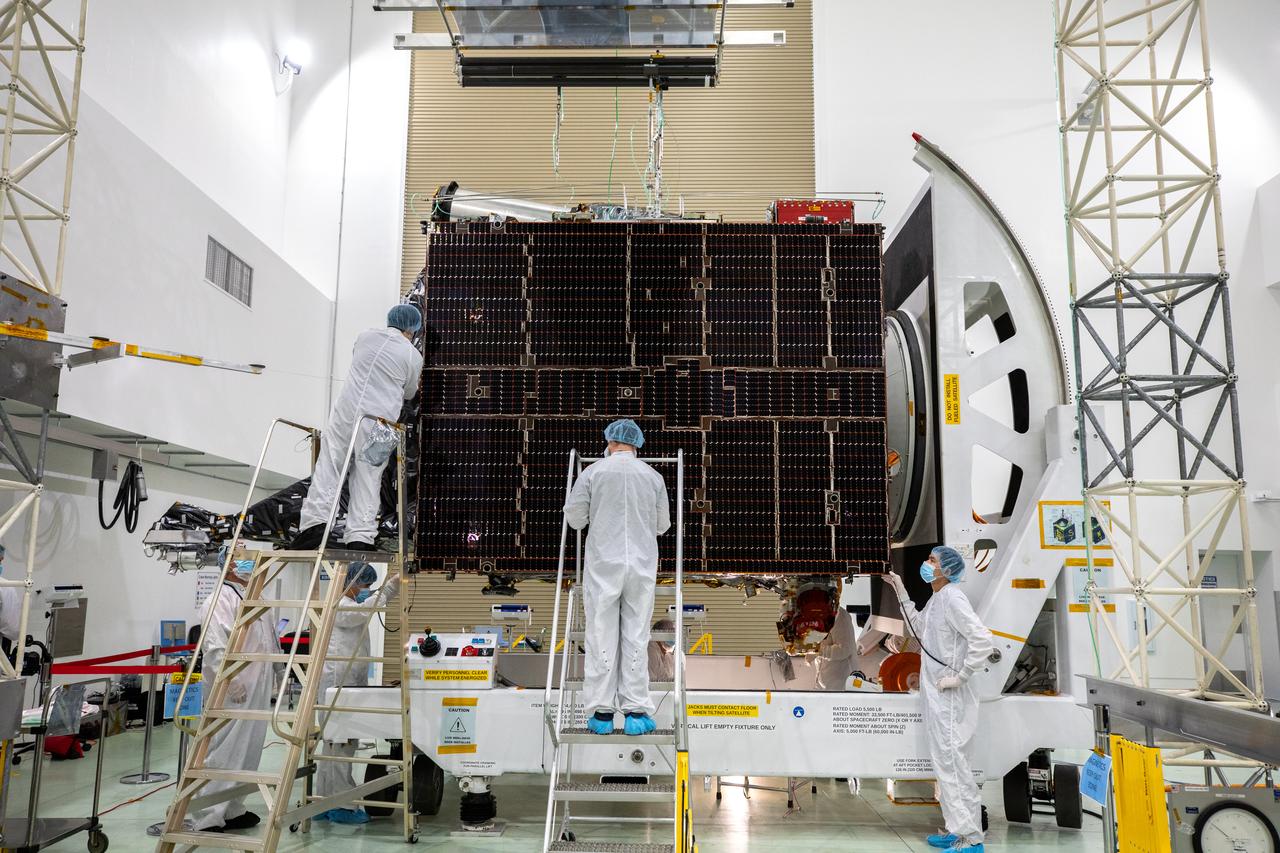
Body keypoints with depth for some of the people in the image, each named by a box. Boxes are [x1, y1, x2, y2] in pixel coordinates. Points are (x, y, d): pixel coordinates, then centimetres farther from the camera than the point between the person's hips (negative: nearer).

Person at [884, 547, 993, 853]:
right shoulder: (936, 600, 13)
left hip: (949, 698, -10)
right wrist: (901, 592, 24)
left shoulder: (952, 599, -17)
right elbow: (919, 628, 29)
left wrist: (960, 676, -20)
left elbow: (982, 639, -24)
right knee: (946, 763, 16)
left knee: (952, 763, -6)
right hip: (935, 694, 10)